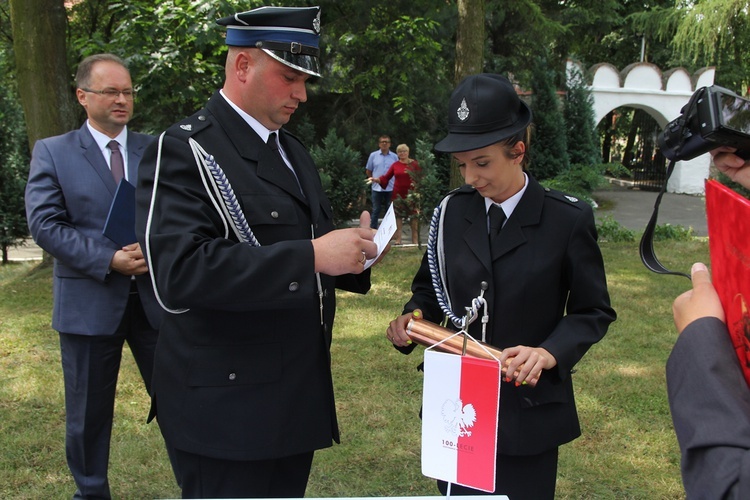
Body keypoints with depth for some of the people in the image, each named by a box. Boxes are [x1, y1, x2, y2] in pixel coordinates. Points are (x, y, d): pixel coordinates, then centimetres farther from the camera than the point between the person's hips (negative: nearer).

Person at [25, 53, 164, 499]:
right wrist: (109, 260, -17)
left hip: (156, 296, 2)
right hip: (90, 300, -1)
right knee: (89, 412, 11)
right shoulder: (52, 153, 1)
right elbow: (45, 224, -8)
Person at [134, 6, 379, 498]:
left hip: (301, 397, 8)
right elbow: (178, 272, -26)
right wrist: (312, 256, -28)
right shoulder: (185, 151, -13)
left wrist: (349, 249, -1)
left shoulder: (293, 151, 15)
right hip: (229, 405, -8)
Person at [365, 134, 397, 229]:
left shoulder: (394, 157, 2)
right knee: (376, 210, 4)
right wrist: (374, 180, 5)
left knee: (389, 211, 8)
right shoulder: (373, 155, 3)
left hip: (390, 188, 0)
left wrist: (395, 182, 2)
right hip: (377, 188, 0)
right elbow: (368, 171, 10)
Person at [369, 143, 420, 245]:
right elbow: (386, 178, 4)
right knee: (398, 216, 3)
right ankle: (398, 239, 8)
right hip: (398, 194, 2)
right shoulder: (395, 165, 7)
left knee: (414, 217, -1)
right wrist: (375, 179, -9)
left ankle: (415, 240, 5)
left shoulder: (414, 164, 2)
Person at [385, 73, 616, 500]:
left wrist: (549, 353, -21)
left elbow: (593, 312, -4)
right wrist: (412, 319, -8)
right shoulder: (452, 211, 1)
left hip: (528, 408, -3)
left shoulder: (568, 220, -9)